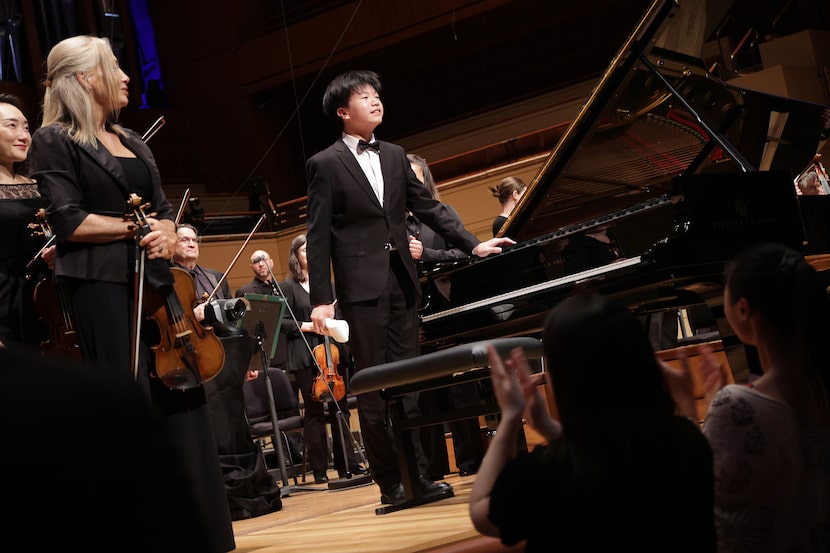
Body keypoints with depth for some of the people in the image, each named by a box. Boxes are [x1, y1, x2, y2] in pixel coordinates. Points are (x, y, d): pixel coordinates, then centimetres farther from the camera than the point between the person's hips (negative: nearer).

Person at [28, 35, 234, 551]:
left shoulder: (133, 142, 20)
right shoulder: (55, 141, -2)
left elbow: (165, 210, 16)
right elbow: (69, 221, -12)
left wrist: (166, 233, -6)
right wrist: (137, 228, -10)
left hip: (154, 281, 7)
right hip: (102, 286, -7)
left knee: (181, 403, 3)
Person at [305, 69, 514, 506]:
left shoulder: (395, 156, 15)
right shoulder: (325, 165, -1)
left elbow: (428, 208, 18)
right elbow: (318, 237, -4)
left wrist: (473, 244, 9)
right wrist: (321, 299, -10)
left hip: (402, 282, 5)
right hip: (362, 287, -5)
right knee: (373, 386, -2)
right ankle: (390, 480, 3)